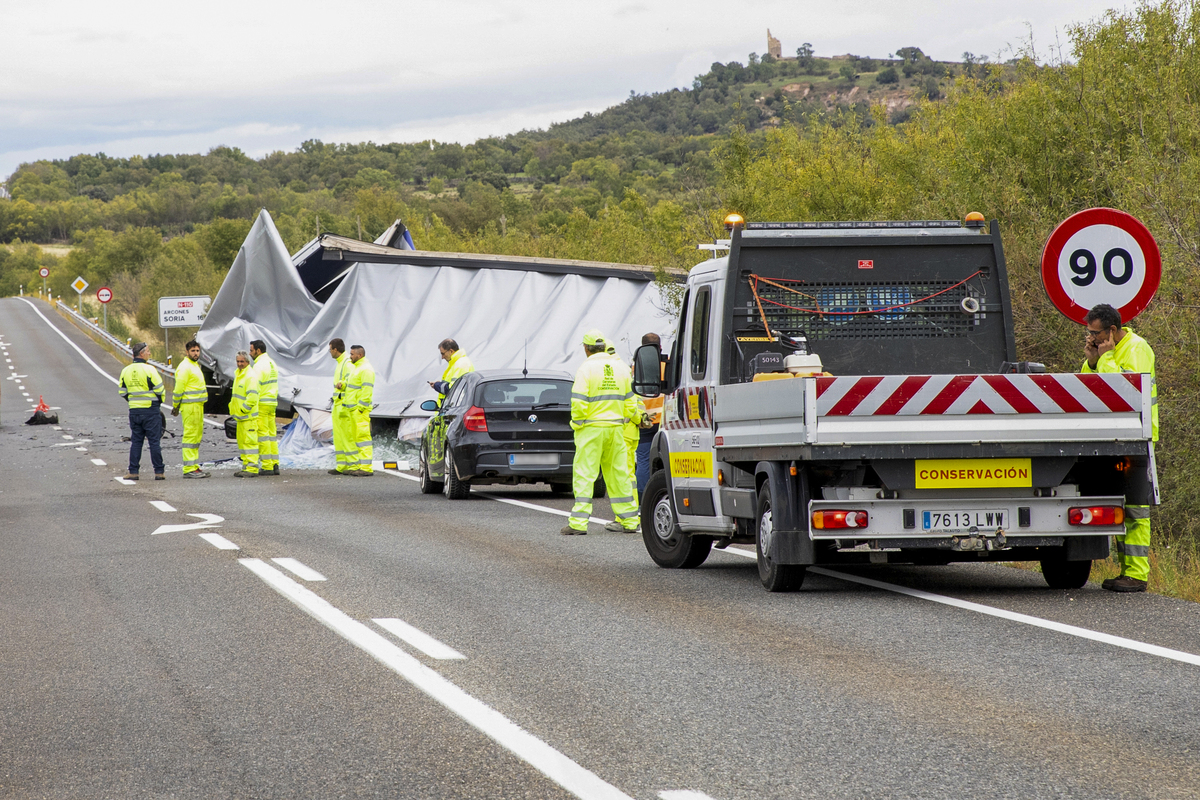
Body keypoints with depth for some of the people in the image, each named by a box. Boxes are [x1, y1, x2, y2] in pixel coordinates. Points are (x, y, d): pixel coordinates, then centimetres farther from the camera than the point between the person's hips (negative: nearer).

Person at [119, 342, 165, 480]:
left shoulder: (126, 371, 5)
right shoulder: (149, 370, -13)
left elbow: (122, 391, 10)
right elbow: (159, 389, -9)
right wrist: (158, 402, 9)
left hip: (134, 411, 5)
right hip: (151, 411, -5)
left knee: (135, 442, 10)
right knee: (154, 441, 0)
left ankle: (133, 471, 8)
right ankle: (158, 472, 1)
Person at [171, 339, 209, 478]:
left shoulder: (195, 365, 19)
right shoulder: (185, 367, -13)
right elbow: (179, 388, -14)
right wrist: (176, 407, -9)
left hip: (198, 405, 10)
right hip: (190, 406, -10)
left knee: (197, 437, 12)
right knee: (190, 436, -10)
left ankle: (194, 466, 18)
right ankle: (189, 469, -11)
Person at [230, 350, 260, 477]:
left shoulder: (251, 376, -14)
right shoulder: (238, 374, 18)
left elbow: (252, 397, -22)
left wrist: (243, 409, -17)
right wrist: (233, 407, 18)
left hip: (249, 416, -10)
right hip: (240, 416, 10)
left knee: (250, 441, -11)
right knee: (242, 441, 13)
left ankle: (252, 469, -12)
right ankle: (246, 466, 19)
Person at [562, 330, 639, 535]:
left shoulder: (586, 368, -9)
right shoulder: (621, 368, 8)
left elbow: (578, 403, -15)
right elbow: (630, 404, 11)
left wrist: (577, 424, 0)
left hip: (592, 428, -5)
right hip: (615, 429, 5)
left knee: (584, 475, -4)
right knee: (619, 474, 12)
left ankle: (579, 522, -9)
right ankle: (629, 521, 14)